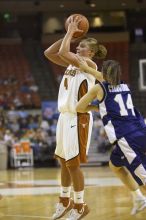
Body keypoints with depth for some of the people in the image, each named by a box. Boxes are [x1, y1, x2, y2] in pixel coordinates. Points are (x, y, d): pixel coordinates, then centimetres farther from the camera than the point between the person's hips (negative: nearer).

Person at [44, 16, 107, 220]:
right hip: (65, 116, 9)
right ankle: (65, 201, 29)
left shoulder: (89, 65, -11)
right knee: (64, 161, 16)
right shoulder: (72, 63, 13)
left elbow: (63, 52, -24)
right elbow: (49, 53, 11)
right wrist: (68, 34, 7)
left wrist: (71, 32, -11)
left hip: (79, 118, -9)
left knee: (73, 163, -4)